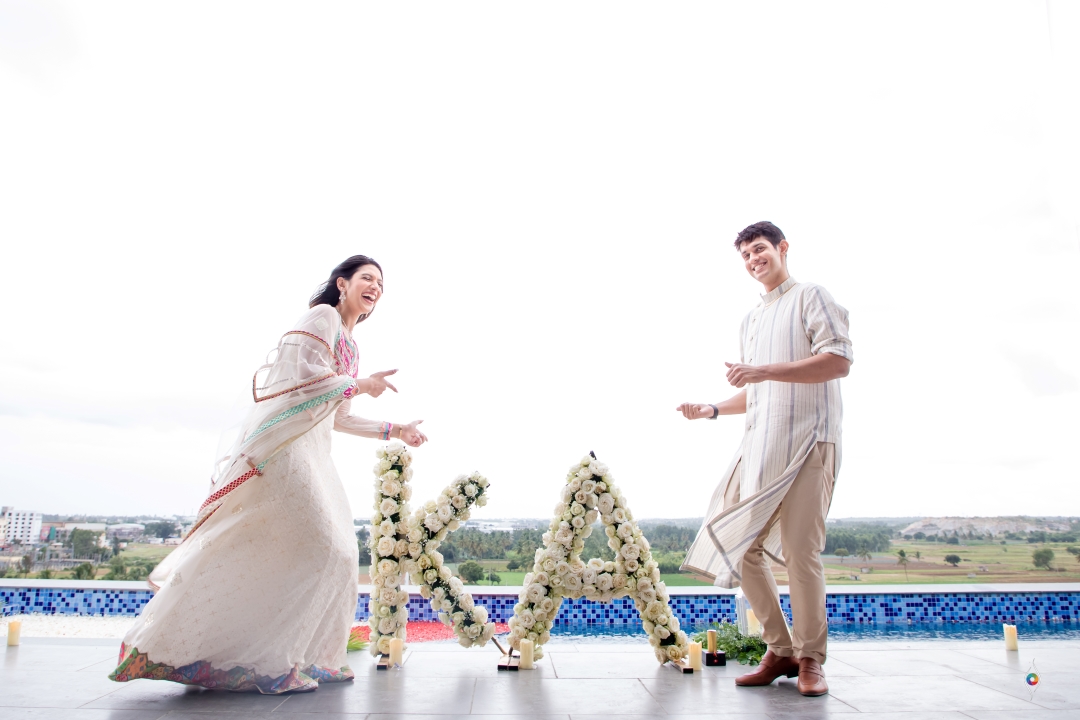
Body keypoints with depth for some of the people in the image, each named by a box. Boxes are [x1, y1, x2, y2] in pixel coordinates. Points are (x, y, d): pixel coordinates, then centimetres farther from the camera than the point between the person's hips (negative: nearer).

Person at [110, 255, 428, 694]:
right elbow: (306, 376, -16)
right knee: (322, 550, -11)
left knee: (335, 553, 8)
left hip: (309, 452, 10)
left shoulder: (348, 344, 24)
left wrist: (394, 431, 26)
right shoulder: (322, 316, -2)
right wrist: (361, 386, -4)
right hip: (284, 443, -10)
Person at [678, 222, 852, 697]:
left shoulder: (811, 296, 3)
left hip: (807, 440, -7)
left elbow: (839, 360, -12)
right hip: (759, 444, 7)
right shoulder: (750, 321, 25)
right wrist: (712, 409, 14)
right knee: (740, 546, 1)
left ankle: (810, 658, 9)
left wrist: (764, 370, -18)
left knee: (800, 550, -8)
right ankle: (780, 650, 15)